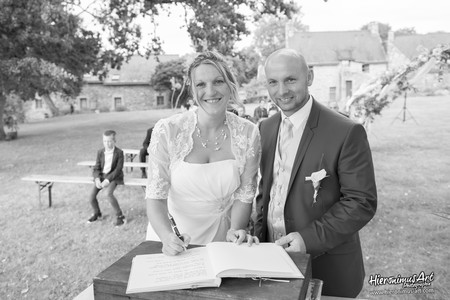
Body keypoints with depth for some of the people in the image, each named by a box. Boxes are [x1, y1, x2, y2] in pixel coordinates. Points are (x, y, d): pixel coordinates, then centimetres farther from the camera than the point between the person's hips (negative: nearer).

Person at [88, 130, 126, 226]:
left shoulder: (119, 152, -10)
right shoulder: (100, 152, 3)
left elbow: (118, 169, -13)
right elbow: (96, 168, 3)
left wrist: (107, 180, -23)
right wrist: (97, 179, -17)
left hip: (113, 176, -5)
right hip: (101, 176, 5)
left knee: (109, 194, -30)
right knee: (92, 195, -11)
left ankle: (120, 216, -13)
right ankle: (97, 213, 21)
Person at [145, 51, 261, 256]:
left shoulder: (247, 133, -7)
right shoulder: (166, 131, -13)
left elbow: (244, 195, -1)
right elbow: (155, 197, -11)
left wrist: (235, 231, -16)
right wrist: (167, 236, -26)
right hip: (172, 238, 0)